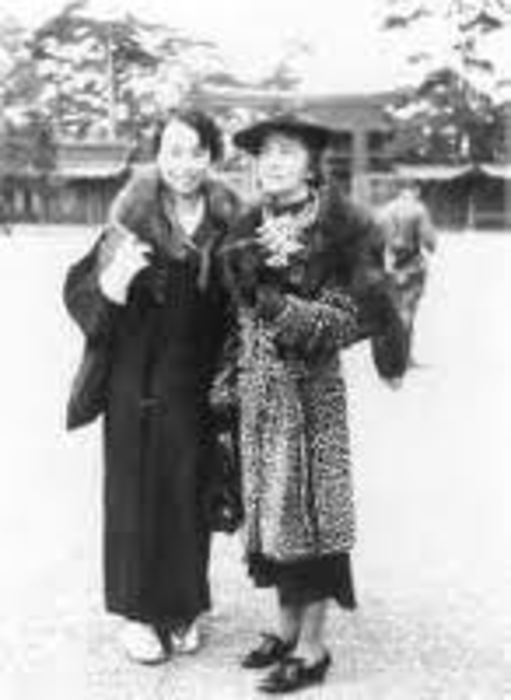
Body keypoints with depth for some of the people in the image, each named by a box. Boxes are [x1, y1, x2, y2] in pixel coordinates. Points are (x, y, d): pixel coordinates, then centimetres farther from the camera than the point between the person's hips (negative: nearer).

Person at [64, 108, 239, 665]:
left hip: (199, 384, 3)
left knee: (190, 494, 11)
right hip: (139, 382, -3)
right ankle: (137, 611, 21)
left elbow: (238, 307, 7)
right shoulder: (134, 219, -8)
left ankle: (183, 606, 28)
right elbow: (82, 292, -9)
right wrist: (113, 284, -30)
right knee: (138, 492, 6)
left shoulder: (228, 221, 0)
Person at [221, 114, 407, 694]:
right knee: (270, 501, 11)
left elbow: (347, 316, -12)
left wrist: (281, 306, -18)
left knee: (307, 503, -1)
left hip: (309, 388, -6)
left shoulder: (337, 226, -8)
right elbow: (240, 312, 8)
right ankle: (287, 625, 26)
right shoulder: (250, 230, 9)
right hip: (259, 386, 6)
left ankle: (312, 647, 11)